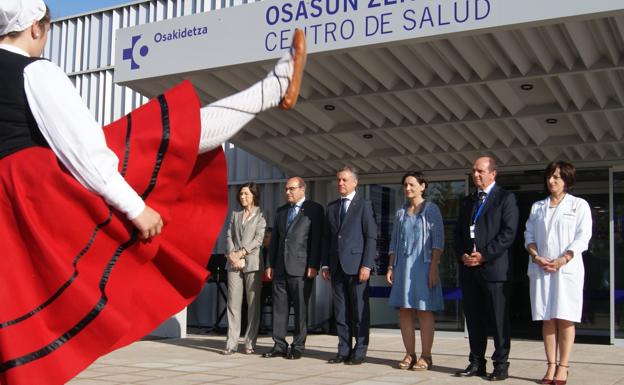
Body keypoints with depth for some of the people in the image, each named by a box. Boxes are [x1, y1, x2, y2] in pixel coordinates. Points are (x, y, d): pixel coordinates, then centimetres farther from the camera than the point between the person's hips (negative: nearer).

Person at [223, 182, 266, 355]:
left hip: (252, 263, -3)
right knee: (233, 303, -1)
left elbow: (259, 239, -4)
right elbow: (229, 236, 11)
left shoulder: (260, 216, 6)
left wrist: (241, 253, -12)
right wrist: (232, 255, -6)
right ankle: (231, 343, 0)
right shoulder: (235, 215, 20)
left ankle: (250, 343, 3)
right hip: (234, 263, 4)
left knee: (253, 304, -2)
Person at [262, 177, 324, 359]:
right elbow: (275, 239, 18)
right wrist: (270, 264, 11)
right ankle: (279, 346, 11)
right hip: (280, 268, 6)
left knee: (300, 309, -1)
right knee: (279, 308, 5)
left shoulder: (314, 209, 0)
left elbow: (316, 240, -7)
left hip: (301, 268, -5)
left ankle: (298, 347, 6)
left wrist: (313, 266, -13)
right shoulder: (281, 211, 18)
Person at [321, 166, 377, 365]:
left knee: (360, 310, 0)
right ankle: (344, 351, 12)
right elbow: (327, 238, 16)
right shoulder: (331, 207, 16)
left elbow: (371, 237, -6)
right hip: (337, 267, 5)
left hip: (356, 266, -5)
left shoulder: (364, 205, -1)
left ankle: (359, 352, 6)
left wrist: (366, 265, -13)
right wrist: (325, 264, 8)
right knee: (340, 311, 6)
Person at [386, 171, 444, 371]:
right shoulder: (400, 213, 14)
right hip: (402, 266, 5)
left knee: (424, 311, -3)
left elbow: (438, 240, -7)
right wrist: (390, 267, 7)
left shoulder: (431, 209, 0)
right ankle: (409, 354, 9)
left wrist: (434, 267, -14)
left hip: (422, 265, -5)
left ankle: (425, 356, 1)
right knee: (404, 310, 3)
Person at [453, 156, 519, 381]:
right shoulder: (467, 201, 19)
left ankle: (501, 365, 5)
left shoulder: (505, 198, 0)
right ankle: (476, 363, 16)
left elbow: (508, 233, -9)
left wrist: (484, 255, -14)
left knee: (499, 319, -1)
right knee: (474, 318, 9)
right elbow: (458, 233, 18)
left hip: (494, 267, -6)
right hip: (468, 269, 6)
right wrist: (461, 255, -1)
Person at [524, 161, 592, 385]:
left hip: (567, 269, -3)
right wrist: (536, 256, -8)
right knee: (547, 319, 2)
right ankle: (551, 366, 4)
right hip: (540, 270, 3)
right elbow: (529, 235, 12)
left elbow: (582, 237, -3)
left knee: (565, 319, -4)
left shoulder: (579, 205, 6)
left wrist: (561, 261, -14)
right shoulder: (537, 207, 17)